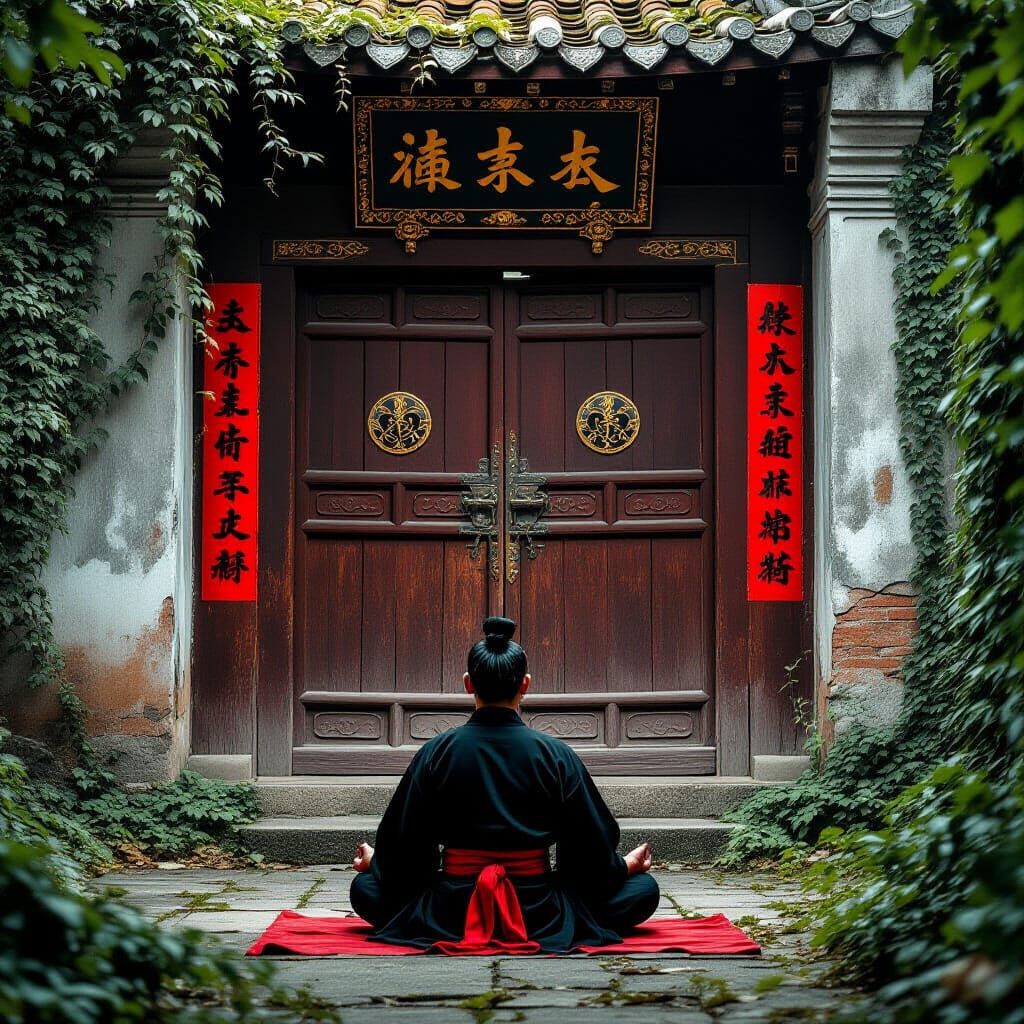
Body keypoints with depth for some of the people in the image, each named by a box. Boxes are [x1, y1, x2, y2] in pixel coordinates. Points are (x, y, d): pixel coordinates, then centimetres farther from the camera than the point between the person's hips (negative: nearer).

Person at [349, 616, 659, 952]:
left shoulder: (435, 753, -7)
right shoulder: (556, 755, -8)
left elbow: (403, 850, 1)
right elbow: (593, 856, -1)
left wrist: (374, 862, 24)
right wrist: (627, 864, 21)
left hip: (450, 917, 1)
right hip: (539, 916, -1)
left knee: (365, 886, 24)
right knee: (644, 888, 14)